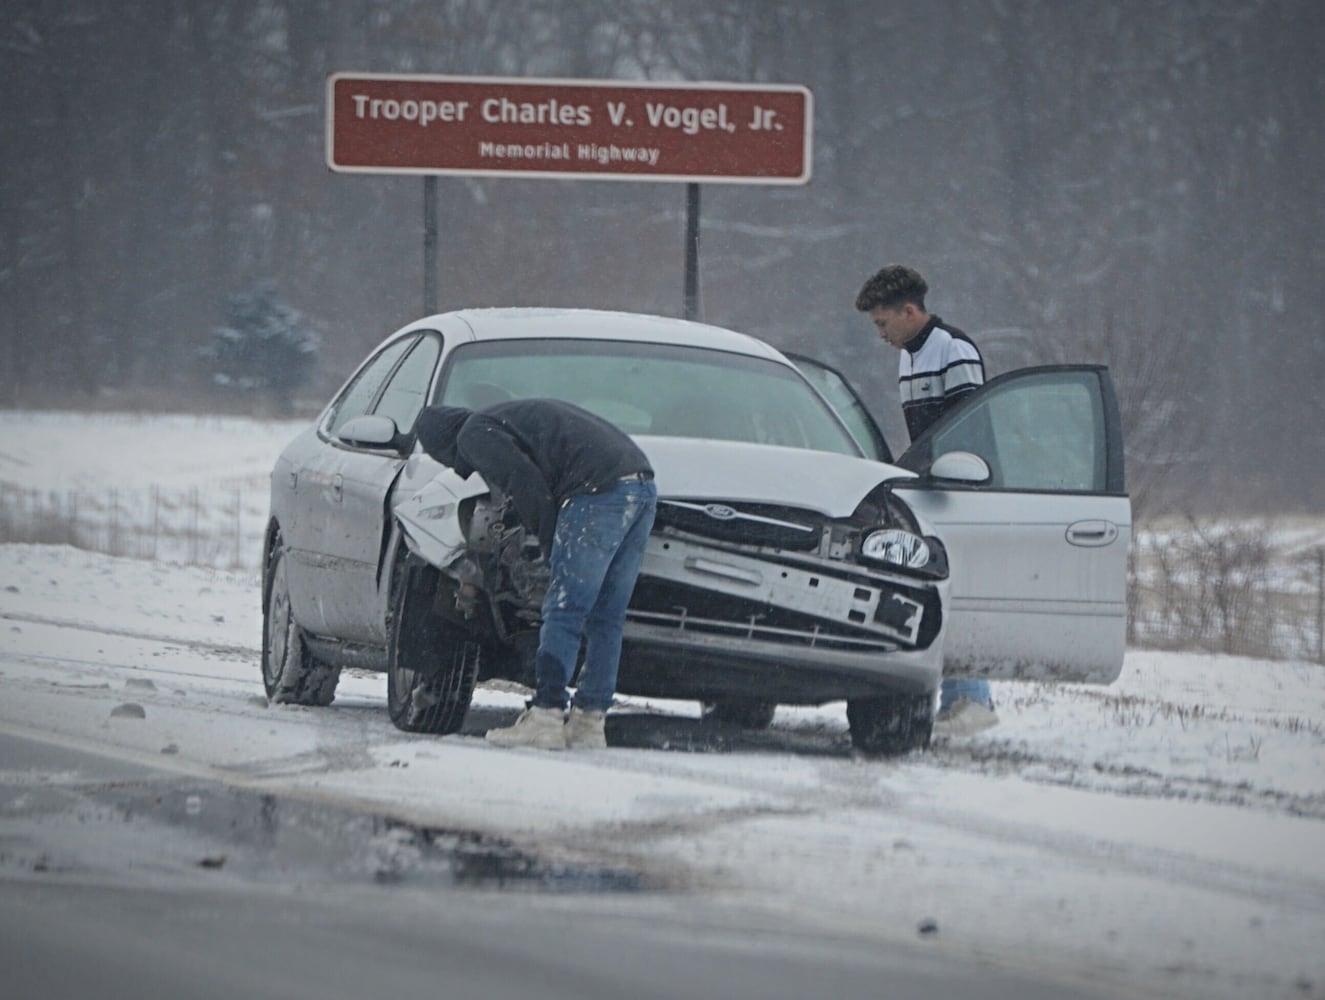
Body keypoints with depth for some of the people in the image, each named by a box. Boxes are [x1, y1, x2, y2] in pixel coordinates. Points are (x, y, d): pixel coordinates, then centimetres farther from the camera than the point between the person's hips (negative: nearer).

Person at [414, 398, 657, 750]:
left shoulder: (476, 435, 5)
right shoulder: (504, 420, 33)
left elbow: (526, 483, -8)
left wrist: (551, 546, 0)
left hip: (600, 490, -9)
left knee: (563, 613, -6)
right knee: (605, 619, 11)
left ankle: (544, 719, -9)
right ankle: (588, 721, 13)